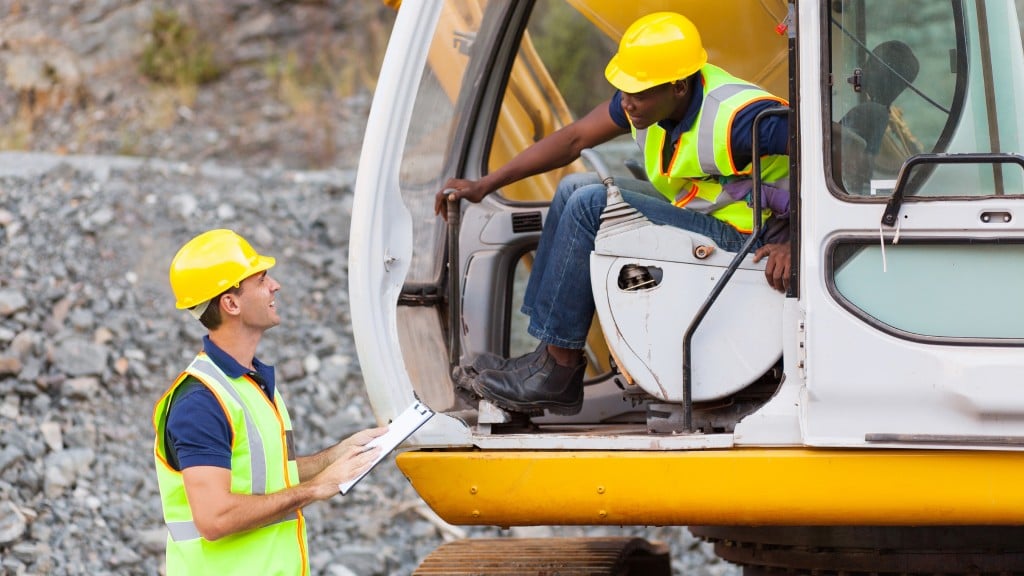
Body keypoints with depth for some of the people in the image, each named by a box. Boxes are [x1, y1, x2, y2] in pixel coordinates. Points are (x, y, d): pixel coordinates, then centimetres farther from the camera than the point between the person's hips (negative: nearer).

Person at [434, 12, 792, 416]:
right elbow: (575, 138, 5)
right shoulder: (654, 94, -2)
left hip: (743, 237, -10)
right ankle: (550, 354, 3)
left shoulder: (736, 118, -29)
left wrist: (792, 243, -37)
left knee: (591, 205, -17)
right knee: (574, 189, 10)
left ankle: (558, 368, -9)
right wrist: (485, 185, 3)